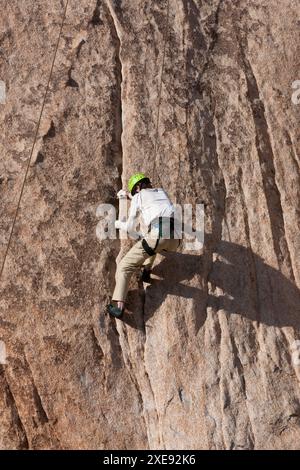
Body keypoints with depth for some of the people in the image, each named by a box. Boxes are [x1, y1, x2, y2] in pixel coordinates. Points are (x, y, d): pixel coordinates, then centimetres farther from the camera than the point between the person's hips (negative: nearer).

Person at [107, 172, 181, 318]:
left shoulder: (138, 197, 17)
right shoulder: (161, 191, 32)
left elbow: (130, 228, 22)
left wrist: (118, 223, 43)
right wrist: (127, 194, 66)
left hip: (158, 236, -5)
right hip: (175, 240, 5)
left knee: (124, 267, 7)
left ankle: (118, 306, -10)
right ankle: (146, 270, 31)